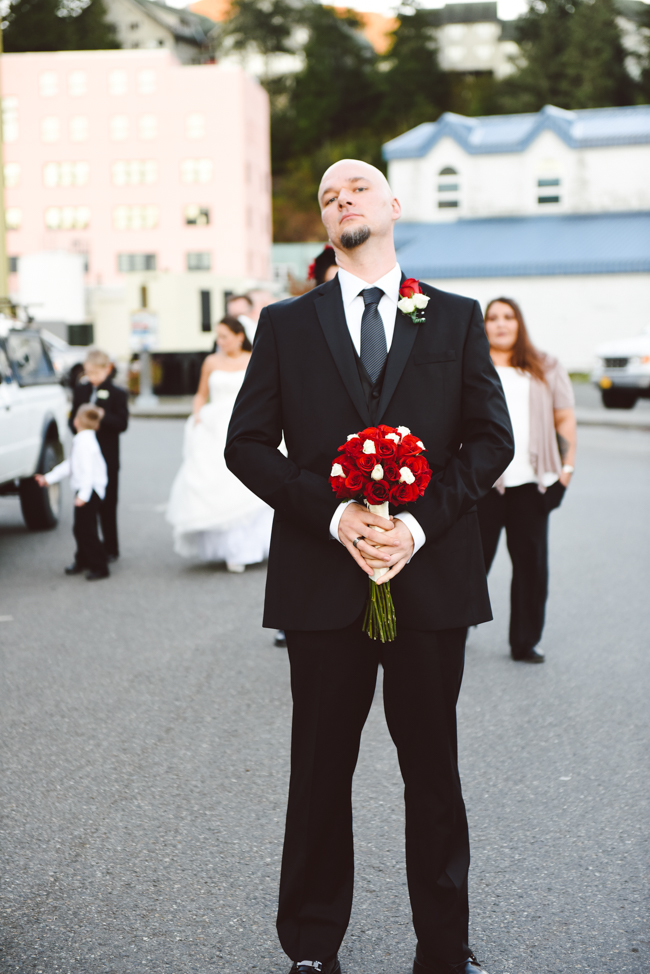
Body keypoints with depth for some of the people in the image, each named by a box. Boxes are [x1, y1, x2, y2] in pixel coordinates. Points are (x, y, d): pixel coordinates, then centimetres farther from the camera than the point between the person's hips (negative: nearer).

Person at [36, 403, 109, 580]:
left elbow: (88, 470, -25)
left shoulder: (85, 442, -20)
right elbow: (70, 465, 20)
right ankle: (82, 561, 33)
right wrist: (49, 478, 23)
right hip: (83, 491, 10)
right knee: (80, 529, 18)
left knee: (87, 530, -5)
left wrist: (83, 495, -29)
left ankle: (100, 567, 2)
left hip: (90, 491, -10)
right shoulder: (80, 440, 12)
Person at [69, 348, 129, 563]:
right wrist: (77, 425, -9)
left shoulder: (117, 394, -4)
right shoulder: (80, 390, 10)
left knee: (107, 504, 4)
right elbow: (73, 417, 13)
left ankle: (110, 549, 13)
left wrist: (103, 416, -23)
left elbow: (122, 423, -9)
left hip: (107, 457, -4)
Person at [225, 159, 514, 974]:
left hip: (431, 574, 0)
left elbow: (491, 437, 3)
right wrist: (333, 514, -13)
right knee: (321, 769, 9)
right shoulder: (285, 325, 8)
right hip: (323, 581, 0)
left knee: (433, 768, 9)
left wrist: (420, 521, -12)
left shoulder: (456, 319, 9)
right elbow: (247, 444, 2)